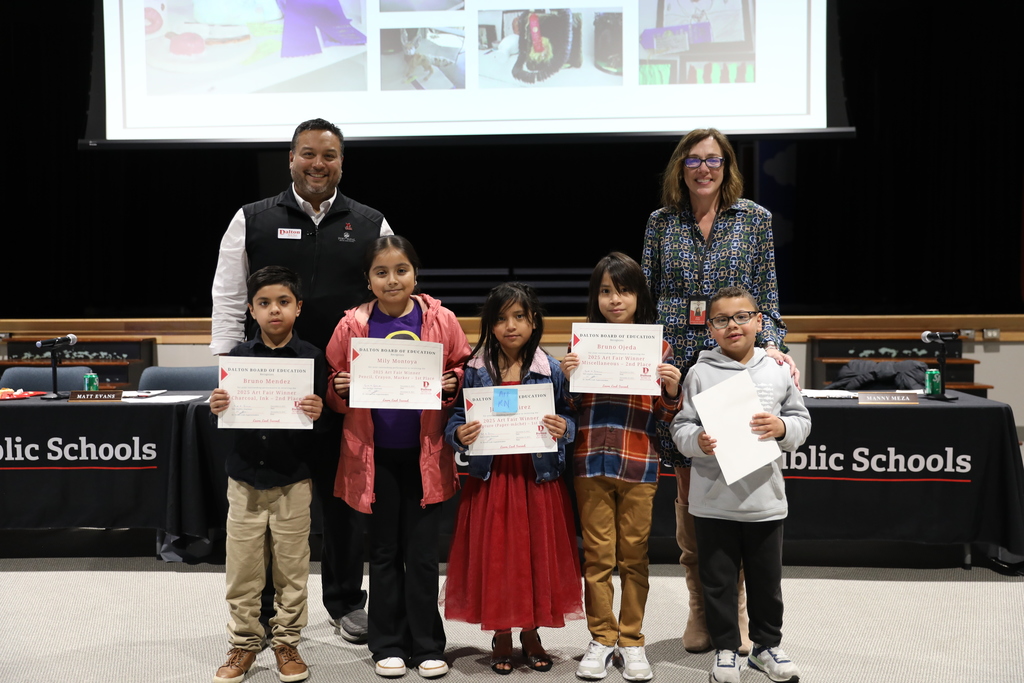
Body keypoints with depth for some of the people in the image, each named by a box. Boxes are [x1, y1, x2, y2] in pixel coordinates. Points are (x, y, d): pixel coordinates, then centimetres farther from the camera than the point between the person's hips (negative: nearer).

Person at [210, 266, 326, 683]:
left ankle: (286, 643, 25)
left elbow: (325, 420, -3)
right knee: (241, 570, 8)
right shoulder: (238, 356, 2)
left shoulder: (312, 357, -4)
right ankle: (243, 644, 25)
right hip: (245, 478, 2)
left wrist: (317, 414, -24)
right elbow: (225, 419, 7)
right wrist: (217, 409, -15)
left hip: (293, 480, -2)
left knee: (291, 569, 8)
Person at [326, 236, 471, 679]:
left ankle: (427, 645, 22)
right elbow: (333, 386, 7)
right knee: (384, 552, 12)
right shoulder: (352, 326, -1)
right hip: (375, 455, 1)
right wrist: (341, 390, -14)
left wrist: (451, 384, -14)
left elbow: (464, 371, 5)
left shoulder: (441, 321, -2)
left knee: (423, 554, 8)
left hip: (425, 454, 0)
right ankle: (388, 645, 25)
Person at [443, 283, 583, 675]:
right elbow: (454, 421, 2)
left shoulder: (551, 369, -1)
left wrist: (564, 429, -18)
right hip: (490, 480, 0)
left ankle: (531, 633, 28)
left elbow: (569, 419, 3)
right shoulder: (476, 370, -1)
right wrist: (459, 434, -18)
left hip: (538, 479, 0)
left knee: (538, 553, 8)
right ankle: (501, 635, 25)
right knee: (494, 555, 6)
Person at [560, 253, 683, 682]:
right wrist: (566, 377, -10)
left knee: (634, 554, 7)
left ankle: (632, 640, 20)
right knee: (598, 554, 7)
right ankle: (601, 638, 20)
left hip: (639, 465, 0)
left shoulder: (657, 346, 3)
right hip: (591, 462, 1)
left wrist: (672, 389, -13)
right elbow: (571, 408, 8)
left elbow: (666, 416, 6)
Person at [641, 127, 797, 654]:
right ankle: (699, 610, 17)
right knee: (687, 487, 5)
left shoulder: (755, 218, 7)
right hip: (678, 364, 2)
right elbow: (647, 297, 11)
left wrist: (771, 345, -8)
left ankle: (736, 613, 12)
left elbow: (767, 295, 6)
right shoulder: (661, 222, 10)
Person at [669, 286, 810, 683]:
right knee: (718, 580, 9)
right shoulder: (700, 373, -2)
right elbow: (681, 426, -1)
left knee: (766, 579, 14)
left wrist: (783, 427, -12)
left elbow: (802, 420, 9)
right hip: (713, 500, -1)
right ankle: (726, 649, 25)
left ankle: (766, 646, 33)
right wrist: (697, 441, -21)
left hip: (765, 497, 2)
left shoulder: (776, 372, 3)